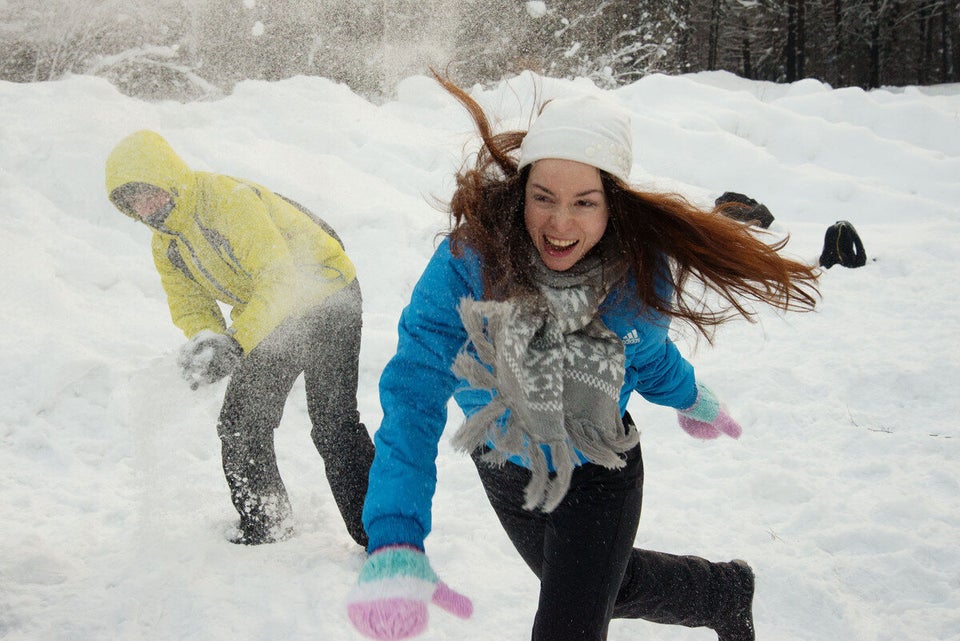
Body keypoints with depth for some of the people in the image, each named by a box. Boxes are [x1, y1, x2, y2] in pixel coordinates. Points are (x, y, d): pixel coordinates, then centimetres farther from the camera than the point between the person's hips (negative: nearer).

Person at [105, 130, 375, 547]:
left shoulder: (231, 200, -28)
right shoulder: (165, 243, 1)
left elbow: (280, 278, -34)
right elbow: (191, 305, 0)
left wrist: (236, 343, -39)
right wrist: (205, 340, -24)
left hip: (326, 297, -8)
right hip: (269, 318, 9)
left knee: (332, 425, -18)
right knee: (240, 423, 5)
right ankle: (262, 527, 21)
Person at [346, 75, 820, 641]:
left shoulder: (640, 275, -25)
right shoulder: (465, 266, -33)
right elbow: (413, 399, -40)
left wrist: (691, 399, 21)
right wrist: (395, 545, -54)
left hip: (598, 474, -2)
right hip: (505, 468, 2)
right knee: (613, 584, 26)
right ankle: (727, 592, 56)